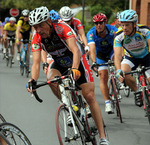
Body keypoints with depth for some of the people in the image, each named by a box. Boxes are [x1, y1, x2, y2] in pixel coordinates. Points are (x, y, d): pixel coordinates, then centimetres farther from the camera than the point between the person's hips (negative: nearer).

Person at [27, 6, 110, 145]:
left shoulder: (62, 28, -32)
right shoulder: (37, 39, -20)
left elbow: (76, 51, -43)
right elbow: (36, 63, -26)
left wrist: (75, 69, -61)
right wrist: (33, 80, -46)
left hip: (77, 61, -3)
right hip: (60, 64, 3)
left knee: (90, 96, -10)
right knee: (51, 78, -31)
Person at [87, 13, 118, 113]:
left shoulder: (112, 30, -31)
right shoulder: (91, 33, -30)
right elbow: (92, 49, -42)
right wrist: (94, 63, -57)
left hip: (111, 51, -1)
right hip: (100, 54, 1)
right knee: (103, 77, -9)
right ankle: (107, 103, 0)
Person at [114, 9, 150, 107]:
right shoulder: (119, 36, -29)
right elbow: (117, 56, -36)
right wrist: (119, 71, -54)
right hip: (131, 57, 1)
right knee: (123, 73, -29)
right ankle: (137, 92, -6)